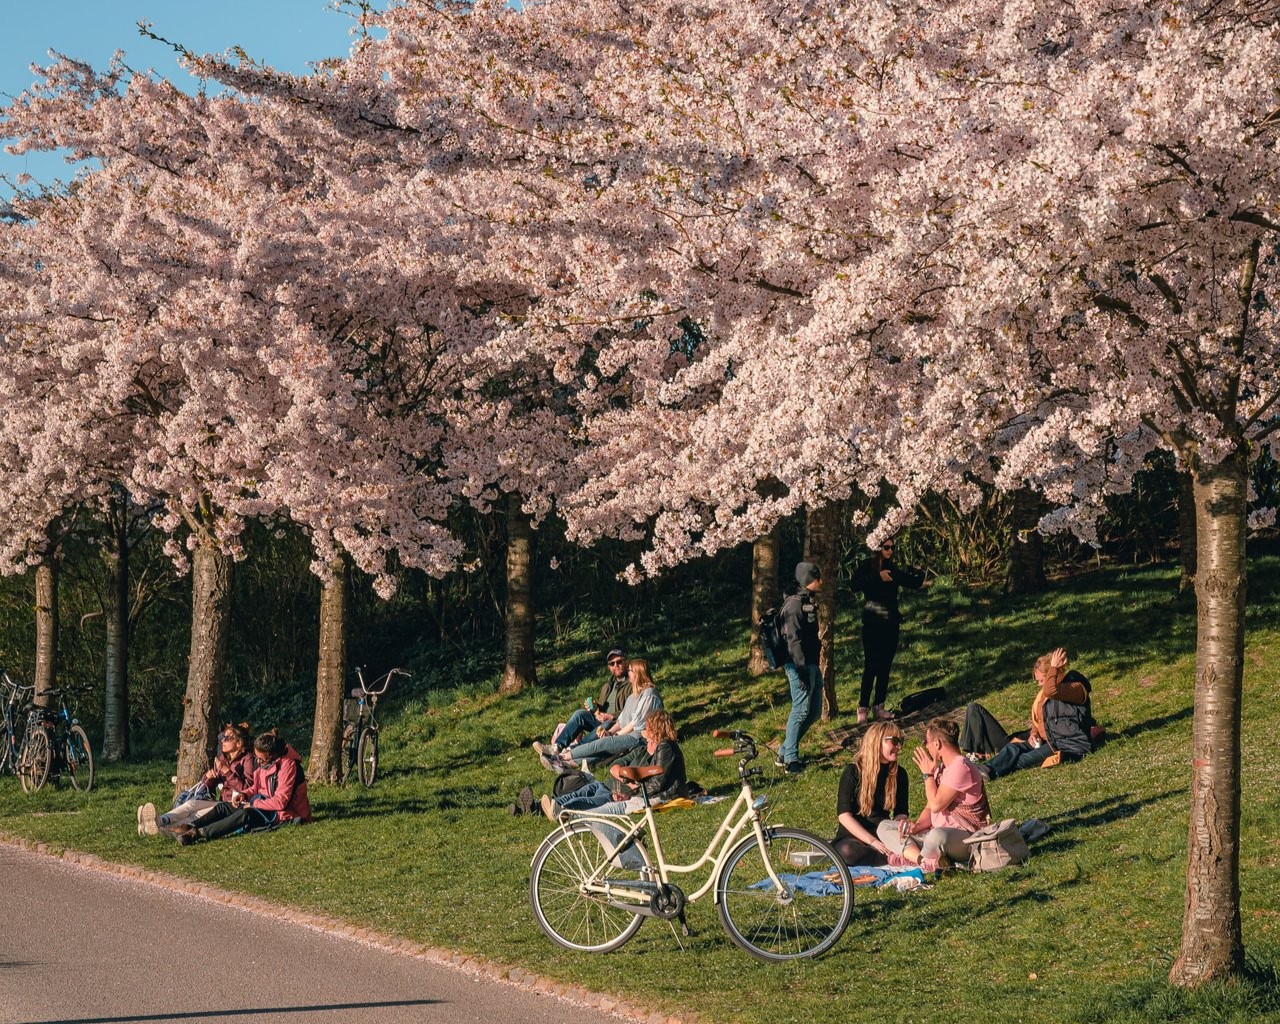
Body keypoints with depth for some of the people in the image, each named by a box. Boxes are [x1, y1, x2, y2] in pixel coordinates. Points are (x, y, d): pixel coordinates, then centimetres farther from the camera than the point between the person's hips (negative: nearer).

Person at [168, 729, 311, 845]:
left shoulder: (288, 764, -21)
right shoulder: (265, 762, 5)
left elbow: (280, 802, -24)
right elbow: (257, 788, 17)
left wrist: (253, 803, -17)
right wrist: (244, 795, -4)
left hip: (281, 813, -10)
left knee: (245, 815, -33)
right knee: (223, 806, 0)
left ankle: (198, 834, -39)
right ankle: (190, 827, -16)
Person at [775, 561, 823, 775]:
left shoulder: (807, 602, 16)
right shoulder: (795, 604, -15)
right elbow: (793, 639, -20)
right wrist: (802, 669, -24)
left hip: (811, 664, 10)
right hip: (800, 664, -10)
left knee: (814, 711, 13)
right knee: (801, 710, -6)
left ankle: (785, 753, 21)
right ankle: (790, 760, 1)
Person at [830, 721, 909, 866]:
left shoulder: (899, 774, 4)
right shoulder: (853, 772, -9)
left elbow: (900, 812, 8)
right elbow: (844, 815, -15)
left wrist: (901, 821, -19)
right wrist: (872, 842, -25)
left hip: (883, 835, 3)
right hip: (853, 836, -3)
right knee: (847, 851, -40)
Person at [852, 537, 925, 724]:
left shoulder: (893, 568, 9)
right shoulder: (867, 566, -4)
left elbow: (914, 583, 7)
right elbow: (856, 582, -22)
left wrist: (919, 574, -12)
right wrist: (878, 577, -26)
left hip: (891, 623, 5)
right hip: (872, 623, -5)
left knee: (885, 666, 7)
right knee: (871, 665, -9)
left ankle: (879, 706, 14)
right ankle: (862, 708, -6)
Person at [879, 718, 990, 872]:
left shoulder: (961, 767, -16)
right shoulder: (941, 768, 16)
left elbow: (936, 805, -20)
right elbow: (930, 809, 15)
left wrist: (928, 774, -8)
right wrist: (917, 826, -6)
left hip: (965, 836, -10)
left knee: (938, 836, -45)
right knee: (884, 827, 2)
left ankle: (909, 855, -14)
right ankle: (922, 860, -22)